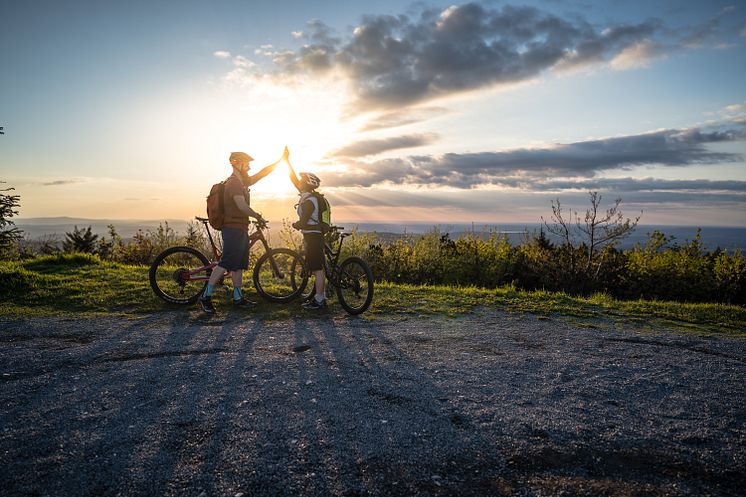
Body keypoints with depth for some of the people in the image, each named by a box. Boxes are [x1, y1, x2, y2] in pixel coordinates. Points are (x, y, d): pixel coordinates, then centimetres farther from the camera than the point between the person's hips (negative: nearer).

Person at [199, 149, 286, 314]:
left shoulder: (242, 181, 17)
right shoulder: (234, 183, -13)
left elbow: (262, 174, 22)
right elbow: (242, 206, -25)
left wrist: (280, 160, 19)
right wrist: (257, 216, -11)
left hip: (241, 229, 10)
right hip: (233, 229, -10)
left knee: (239, 265, 12)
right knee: (226, 263, -11)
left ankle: (238, 298, 18)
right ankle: (206, 296, -7)